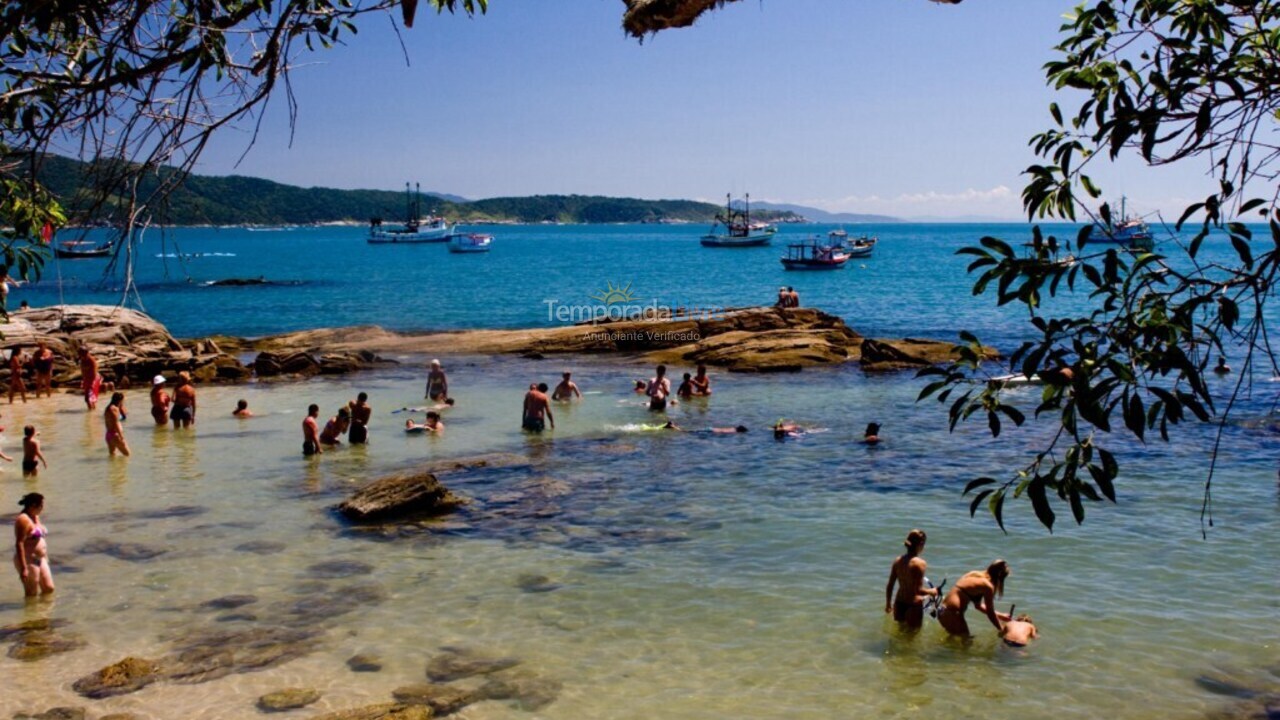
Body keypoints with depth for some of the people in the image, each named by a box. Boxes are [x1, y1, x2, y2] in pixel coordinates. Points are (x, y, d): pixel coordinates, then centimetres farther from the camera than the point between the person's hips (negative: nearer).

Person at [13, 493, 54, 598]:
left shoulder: (35, 517, 12)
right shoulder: (23, 519, -17)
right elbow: (19, 544, -22)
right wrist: (23, 568, -25)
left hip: (40, 560, 9)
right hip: (28, 561, -9)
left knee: (49, 589, 10)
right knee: (32, 595, -2)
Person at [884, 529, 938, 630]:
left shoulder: (898, 561, -1)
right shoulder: (919, 563, -20)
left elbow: (889, 586, 5)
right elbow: (918, 590, -23)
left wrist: (888, 603, 18)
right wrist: (931, 592, -4)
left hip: (899, 603, 6)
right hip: (913, 605, -6)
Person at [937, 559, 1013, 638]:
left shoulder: (975, 575, 15)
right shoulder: (987, 586, -11)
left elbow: (978, 605, 25)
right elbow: (990, 613, -2)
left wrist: (999, 615, 29)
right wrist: (1001, 630, 13)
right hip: (952, 615, -9)